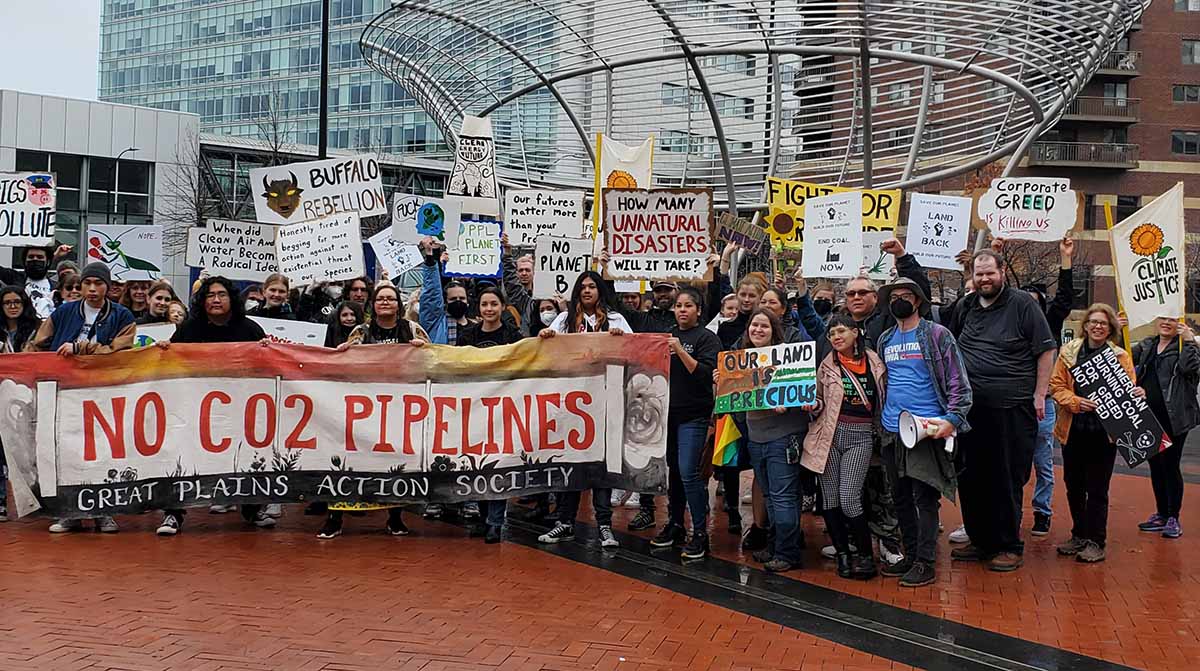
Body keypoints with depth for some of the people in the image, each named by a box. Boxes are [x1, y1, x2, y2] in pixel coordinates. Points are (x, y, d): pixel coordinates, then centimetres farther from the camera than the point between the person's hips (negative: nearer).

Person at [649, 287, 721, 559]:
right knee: (673, 470, 12)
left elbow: (705, 374, -15)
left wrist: (680, 351, -21)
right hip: (668, 412, 6)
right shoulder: (668, 334, 13)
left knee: (689, 473, -10)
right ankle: (675, 524, 25)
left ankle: (700, 533, -1)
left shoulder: (707, 338, -3)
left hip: (693, 416, -6)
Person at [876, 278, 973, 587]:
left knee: (925, 497, -4)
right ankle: (910, 555, 23)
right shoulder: (885, 340, 14)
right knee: (900, 497, 12)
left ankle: (925, 563, 2)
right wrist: (879, 422, 14)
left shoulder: (937, 335, -3)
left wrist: (952, 419, -17)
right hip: (891, 431, 6)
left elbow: (958, 381, -6)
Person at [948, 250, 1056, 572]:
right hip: (969, 406, 6)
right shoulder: (965, 307, 13)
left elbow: (1046, 350, -3)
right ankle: (980, 541, 23)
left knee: (1007, 480, 0)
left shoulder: (1022, 303, -3)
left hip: (1011, 408, -6)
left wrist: (1039, 395, -7)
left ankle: (1009, 547, 11)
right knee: (971, 478, 10)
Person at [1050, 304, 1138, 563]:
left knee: (1097, 489, -1)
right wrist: (1076, 402, -15)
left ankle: (1096, 542, 9)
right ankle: (1079, 535, 27)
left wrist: (1137, 394, -24)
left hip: (1103, 432, -3)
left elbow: (1127, 391, -1)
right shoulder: (1068, 352, 5)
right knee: (1073, 486, 12)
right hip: (1072, 429, 3)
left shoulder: (1121, 356, 2)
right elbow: (1056, 386, 1)